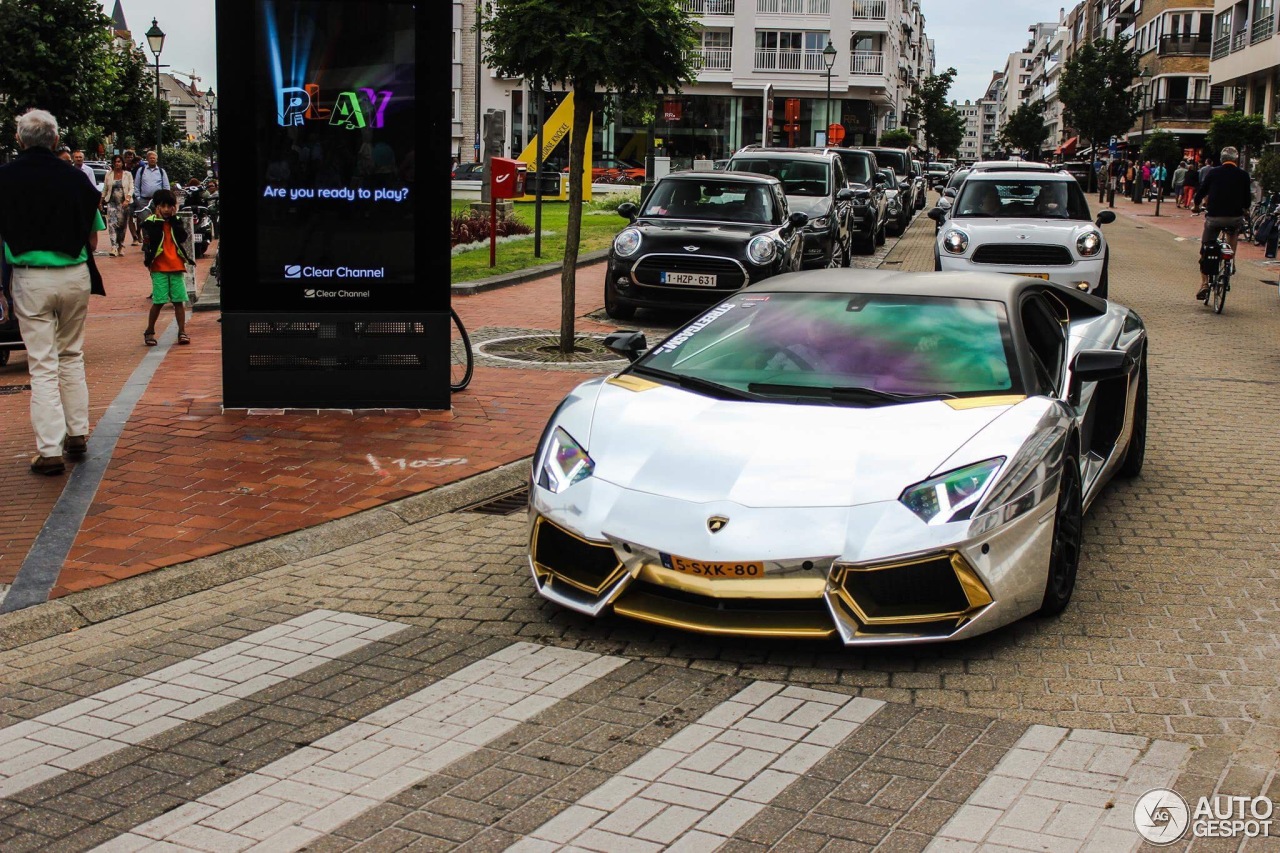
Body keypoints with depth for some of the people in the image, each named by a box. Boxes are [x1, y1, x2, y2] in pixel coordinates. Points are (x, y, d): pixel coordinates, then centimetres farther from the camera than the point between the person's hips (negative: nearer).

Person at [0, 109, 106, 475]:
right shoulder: (76, 179, 0)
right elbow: (93, 240, 6)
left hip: (30, 279, -2)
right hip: (75, 276, 2)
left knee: (43, 365, 2)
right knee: (72, 356, 18)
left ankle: (49, 451, 1)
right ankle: (77, 435, 22)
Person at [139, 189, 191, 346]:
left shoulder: (176, 221, 11)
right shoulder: (150, 222, 0)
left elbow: (183, 237, -5)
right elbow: (152, 240, -15)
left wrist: (174, 218, -6)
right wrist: (159, 220, -12)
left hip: (176, 266, 3)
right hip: (159, 268, -3)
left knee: (178, 301, 2)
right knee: (159, 301, -4)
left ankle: (182, 332, 7)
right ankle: (149, 332, 9)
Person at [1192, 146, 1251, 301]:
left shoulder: (1213, 173, 1)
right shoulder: (1243, 175, 2)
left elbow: (1200, 192, 5)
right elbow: (1247, 198, 7)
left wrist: (1196, 205, 26)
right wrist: (1245, 209, 28)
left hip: (1214, 217, -1)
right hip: (1235, 217, 1)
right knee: (1234, 232, 37)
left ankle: (1204, 282, 0)